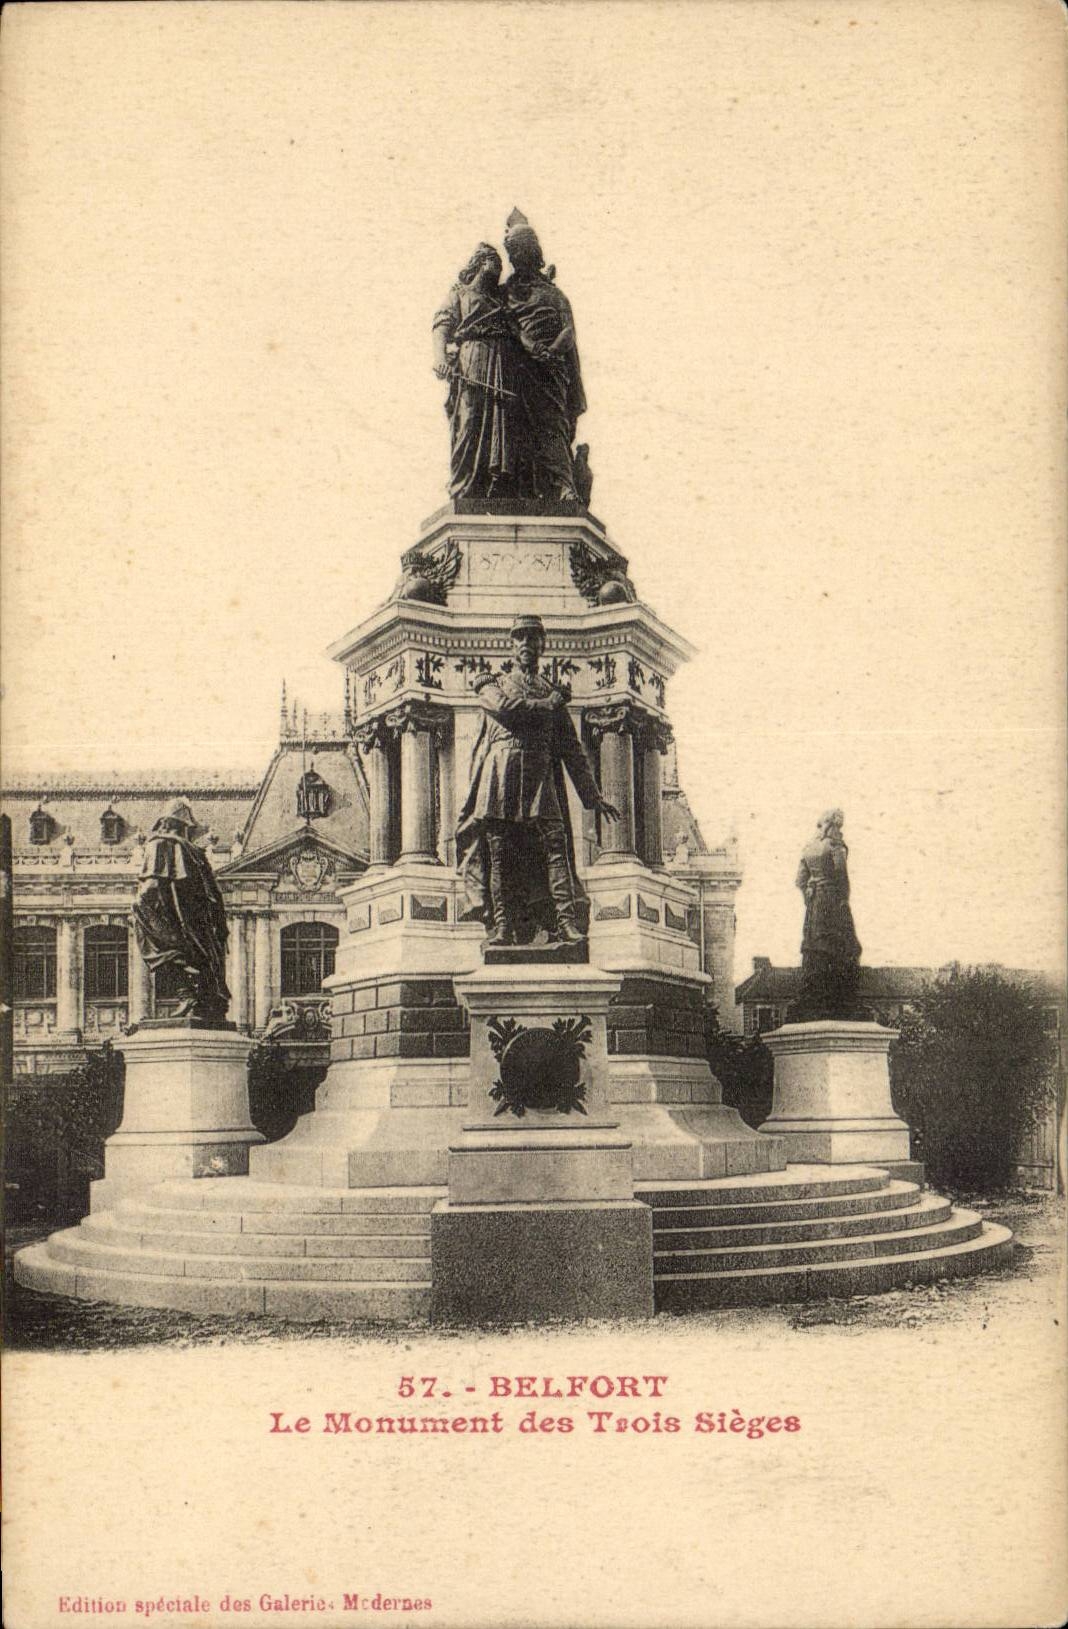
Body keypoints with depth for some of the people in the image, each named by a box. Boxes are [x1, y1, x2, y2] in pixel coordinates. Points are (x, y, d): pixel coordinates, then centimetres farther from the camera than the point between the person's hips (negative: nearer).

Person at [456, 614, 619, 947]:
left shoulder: (553, 693, 24)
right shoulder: (493, 685, 20)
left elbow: (572, 749, 20)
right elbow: (506, 706, -6)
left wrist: (593, 795, 12)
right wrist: (547, 704, 6)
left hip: (540, 776, 1)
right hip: (500, 773, -1)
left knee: (555, 843, -15)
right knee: (499, 851, -7)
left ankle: (565, 923, -24)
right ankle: (502, 925, -9)